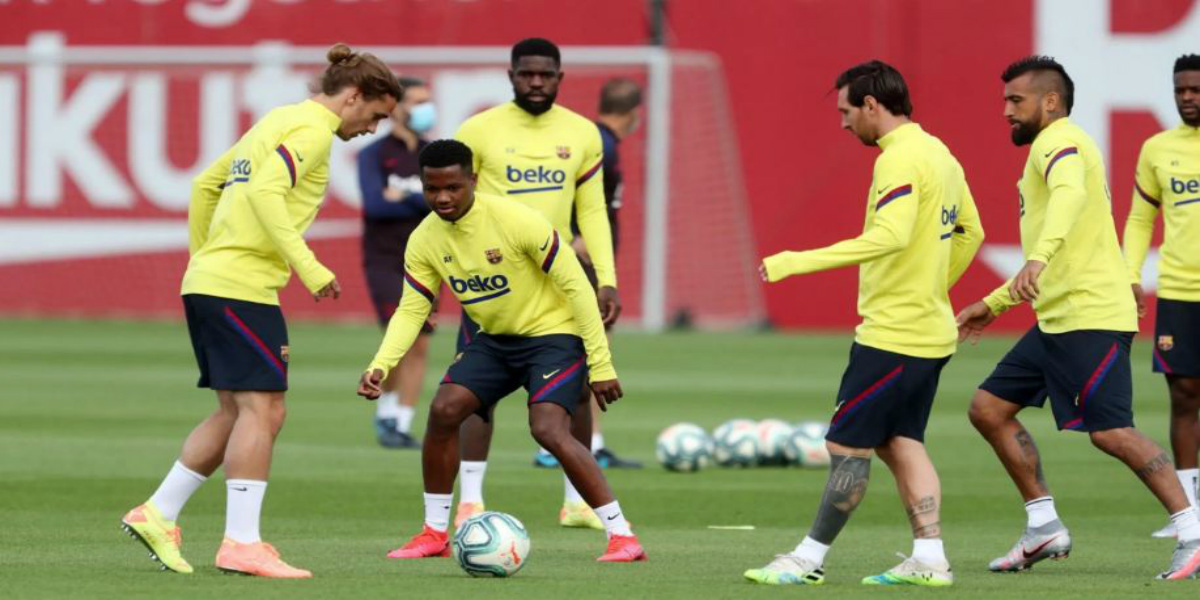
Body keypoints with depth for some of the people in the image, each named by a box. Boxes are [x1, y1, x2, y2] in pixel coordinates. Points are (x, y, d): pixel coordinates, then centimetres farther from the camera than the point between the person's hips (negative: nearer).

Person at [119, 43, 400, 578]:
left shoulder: (278, 122, 20)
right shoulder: (311, 130, -9)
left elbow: (206, 184, 26)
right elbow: (265, 192, -25)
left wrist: (202, 256, 30)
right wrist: (308, 267, -27)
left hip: (207, 281, 10)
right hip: (242, 286, -10)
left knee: (236, 413, 13)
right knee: (262, 409, -9)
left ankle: (157, 515, 14)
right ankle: (241, 544, -11)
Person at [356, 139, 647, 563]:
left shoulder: (516, 221, -24)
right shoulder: (424, 241, -6)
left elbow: (575, 285, -19)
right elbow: (411, 310, 0)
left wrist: (600, 365, -19)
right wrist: (380, 366, -17)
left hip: (554, 334, -6)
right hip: (495, 339, 6)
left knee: (548, 429, -25)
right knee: (443, 410, -11)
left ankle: (621, 535, -18)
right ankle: (435, 533, 4)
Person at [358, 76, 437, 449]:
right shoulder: (373, 155, -2)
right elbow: (375, 204, -16)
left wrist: (405, 197, -14)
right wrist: (425, 204, -10)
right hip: (384, 260, -4)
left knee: (419, 346, 0)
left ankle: (402, 425, 7)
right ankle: (386, 410, -1)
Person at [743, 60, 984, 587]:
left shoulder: (900, 159, -17)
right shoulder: (939, 155, 13)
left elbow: (890, 235, -31)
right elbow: (970, 233, 23)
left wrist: (799, 262, -30)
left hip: (891, 335, -10)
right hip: (931, 331, 10)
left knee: (847, 445, -2)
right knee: (900, 442, 13)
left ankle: (810, 558, 3)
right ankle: (929, 559, 8)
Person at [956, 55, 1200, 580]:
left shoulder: (1060, 143, -9)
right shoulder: (1050, 150, 23)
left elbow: (1069, 196, -34)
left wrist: (1038, 258, -49)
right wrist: (993, 305, 33)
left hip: (1091, 318, -10)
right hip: (1057, 319, 11)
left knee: (1110, 431, -15)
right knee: (989, 408, 9)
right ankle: (1044, 528, 12)